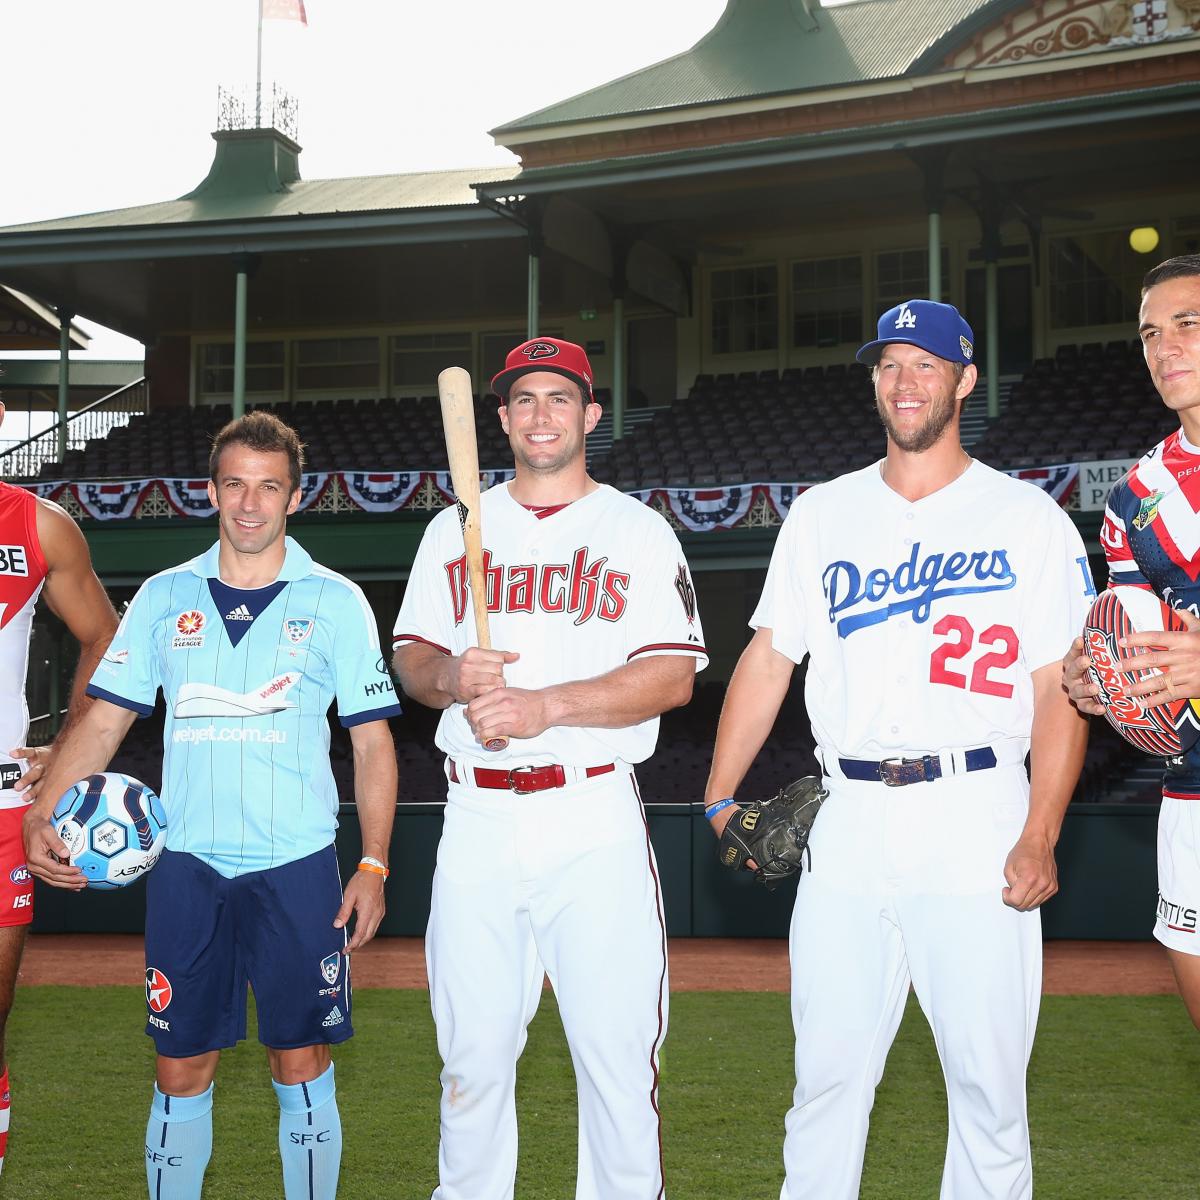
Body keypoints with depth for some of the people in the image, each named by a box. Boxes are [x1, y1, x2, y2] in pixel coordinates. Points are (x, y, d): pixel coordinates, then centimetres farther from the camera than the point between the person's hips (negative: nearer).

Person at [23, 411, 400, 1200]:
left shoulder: (335, 601, 2)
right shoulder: (165, 596, 8)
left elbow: (373, 742, 2)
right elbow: (104, 721, 7)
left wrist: (374, 867, -5)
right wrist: (42, 815, -7)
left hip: (297, 867, -2)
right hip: (186, 867, 2)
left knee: (303, 1066, 3)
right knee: (181, 1071, 6)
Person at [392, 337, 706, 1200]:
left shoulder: (640, 531, 5)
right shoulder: (455, 529, 16)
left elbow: (673, 676, -5)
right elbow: (412, 658, 15)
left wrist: (548, 705, -16)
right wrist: (451, 677, -9)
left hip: (594, 818, -2)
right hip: (478, 820, 3)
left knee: (618, 1049, -4)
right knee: (472, 1050, 5)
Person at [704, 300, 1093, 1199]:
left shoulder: (1029, 518, 5)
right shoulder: (822, 514, 14)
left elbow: (1061, 688, 0)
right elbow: (770, 656, 12)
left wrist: (1039, 838, -11)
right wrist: (720, 796, 1)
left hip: (976, 821, -2)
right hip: (846, 820, 3)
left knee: (988, 1076, 0)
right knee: (827, 1070, 4)